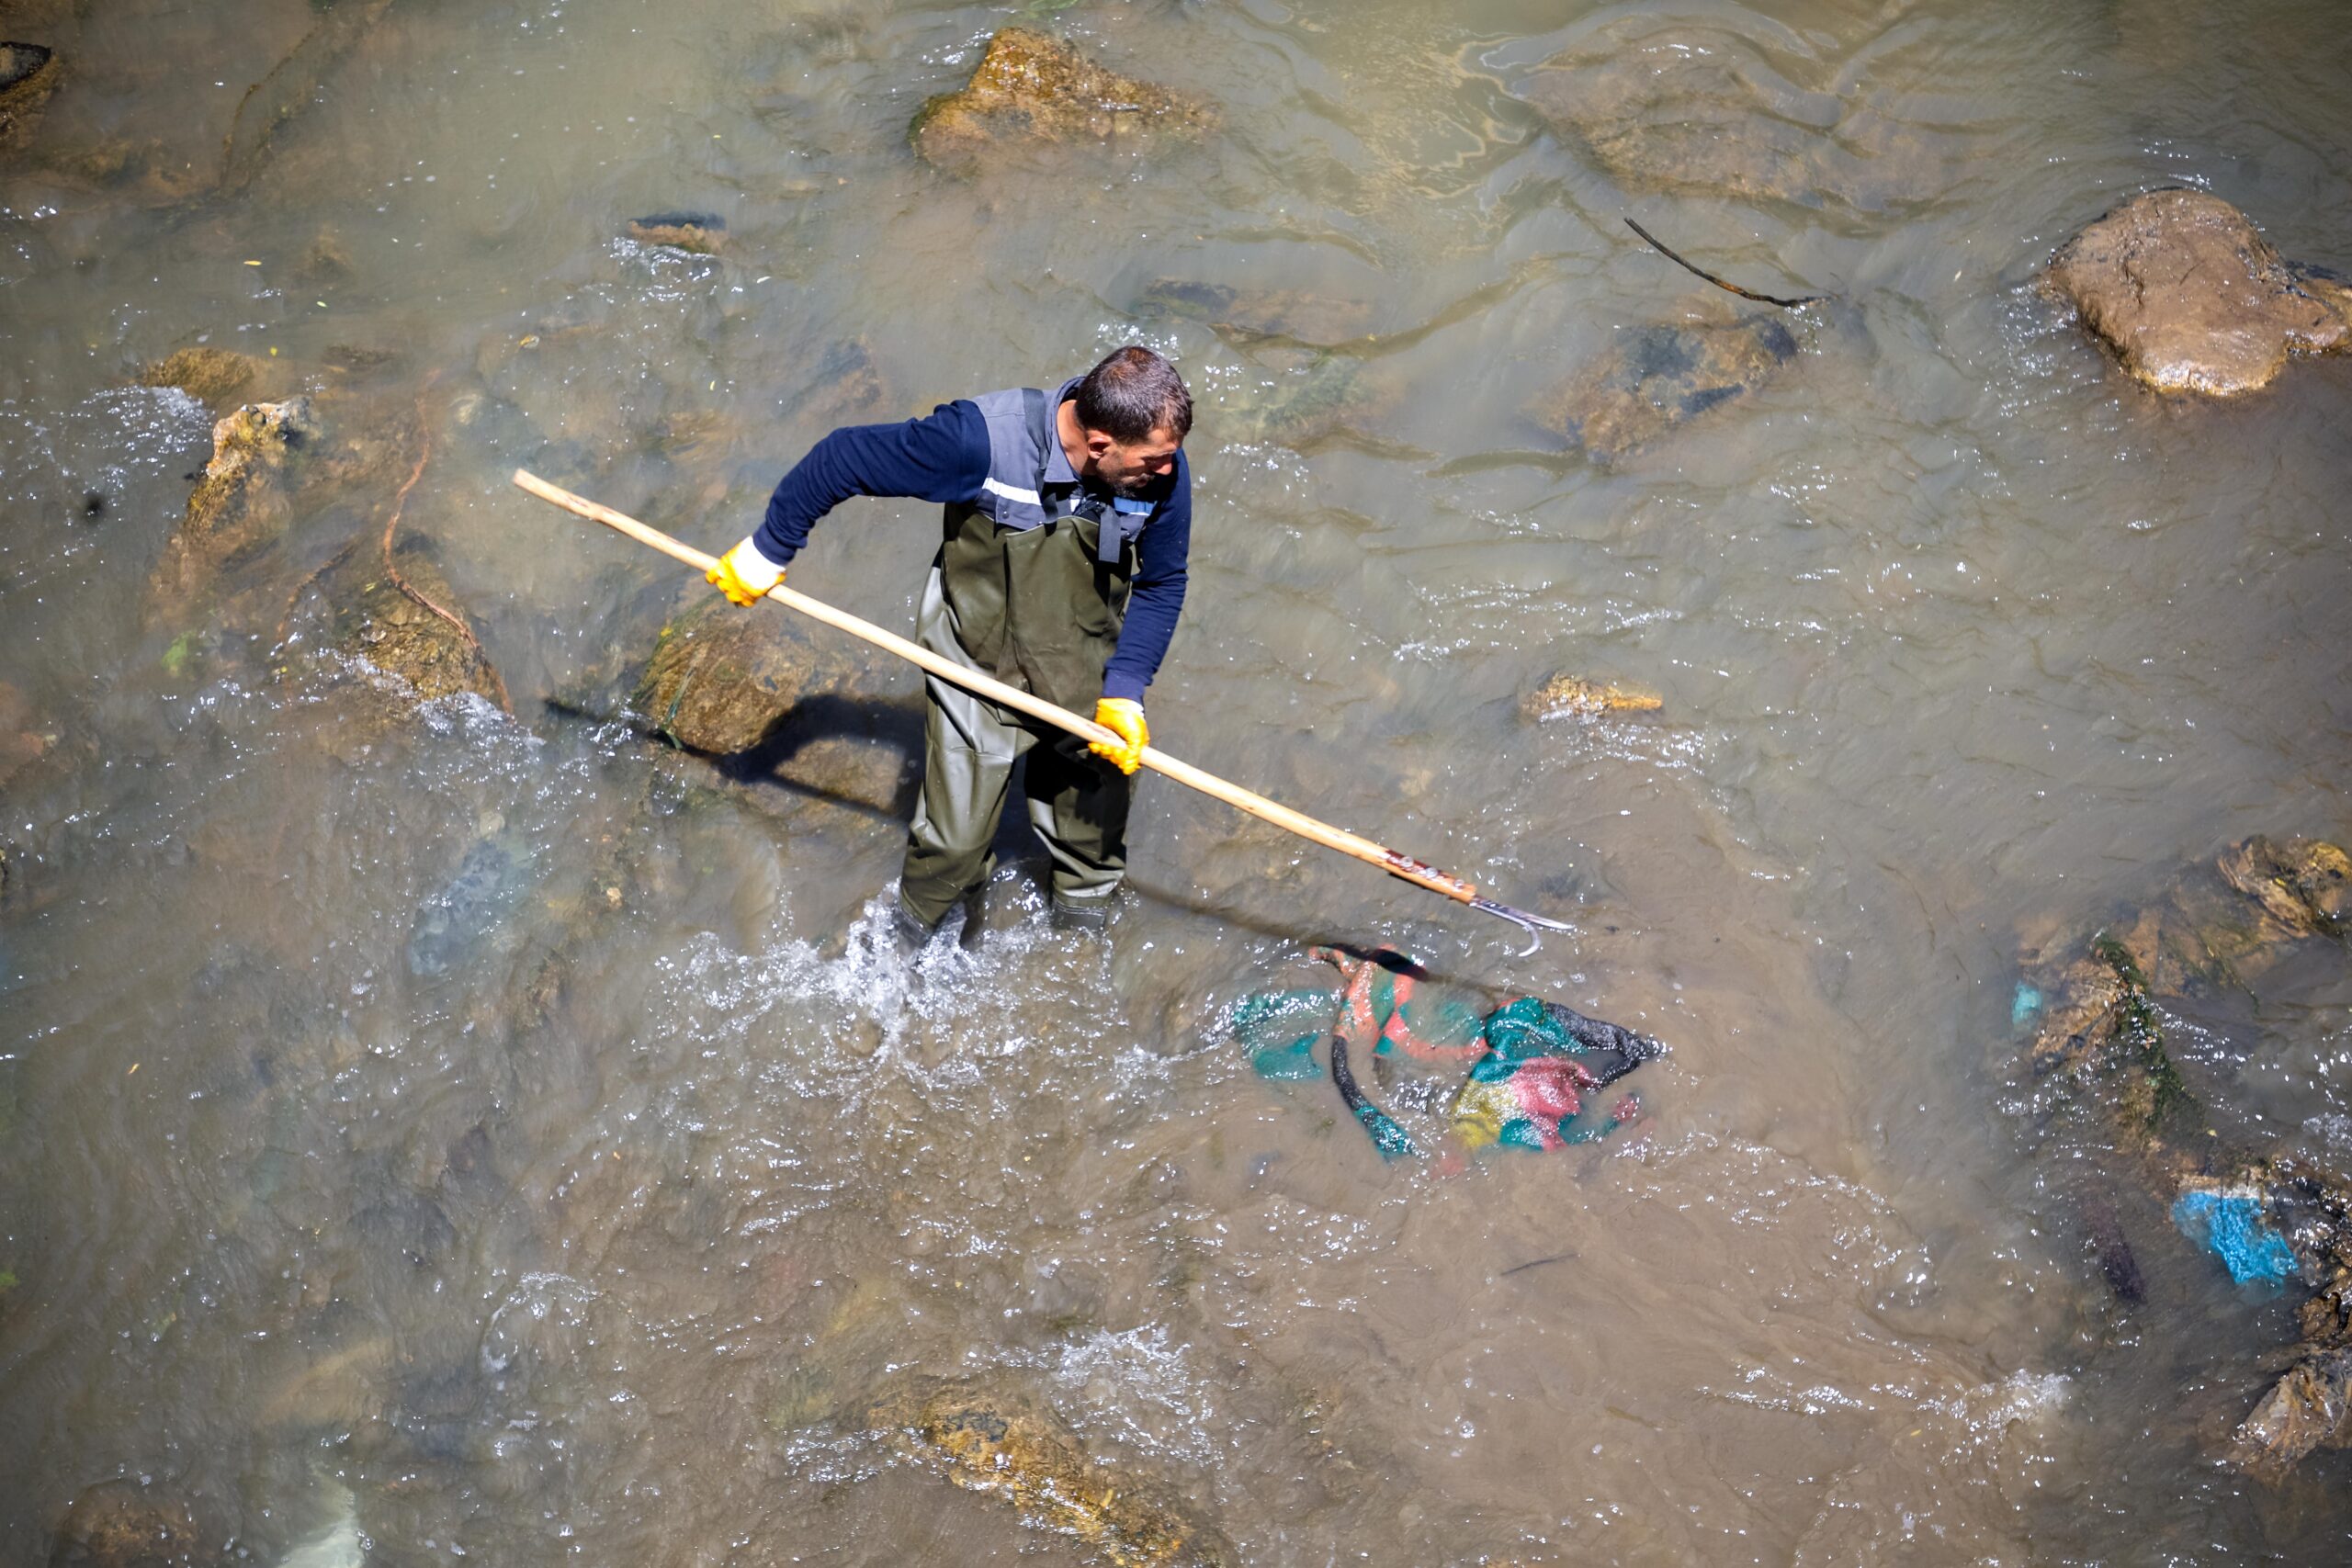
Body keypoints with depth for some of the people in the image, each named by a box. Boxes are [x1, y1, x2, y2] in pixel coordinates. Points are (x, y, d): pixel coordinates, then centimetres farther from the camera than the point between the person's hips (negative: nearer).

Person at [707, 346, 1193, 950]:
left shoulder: (1163, 471, -21)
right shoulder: (981, 440, -33)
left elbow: (1162, 584, -4)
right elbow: (844, 457, -19)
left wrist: (1125, 692, -15)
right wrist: (767, 551, -8)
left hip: (1085, 681, 3)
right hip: (976, 668, -3)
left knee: (1090, 824, 20)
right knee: (954, 838, 8)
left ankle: (1086, 901, 53)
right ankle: (912, 936, 40)